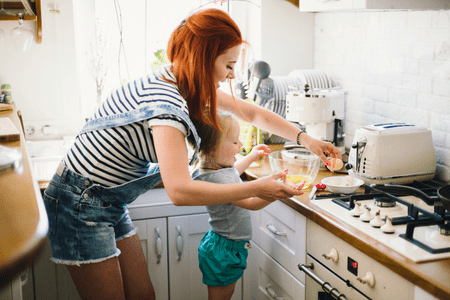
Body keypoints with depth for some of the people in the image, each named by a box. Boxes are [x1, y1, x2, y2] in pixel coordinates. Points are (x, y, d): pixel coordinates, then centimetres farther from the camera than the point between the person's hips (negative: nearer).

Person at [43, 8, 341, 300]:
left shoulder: (190, 85, 1)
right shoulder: (166, 100, -29)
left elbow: (252, 113, 13)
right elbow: (180, 191, -37)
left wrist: (305, 138, 8)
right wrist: (257, 188, -30)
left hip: (110, 203, 9)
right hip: (81, 203, -9)